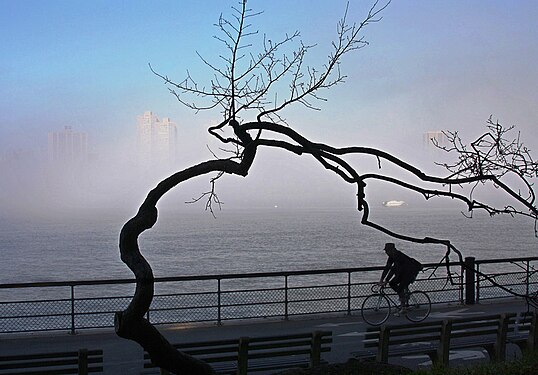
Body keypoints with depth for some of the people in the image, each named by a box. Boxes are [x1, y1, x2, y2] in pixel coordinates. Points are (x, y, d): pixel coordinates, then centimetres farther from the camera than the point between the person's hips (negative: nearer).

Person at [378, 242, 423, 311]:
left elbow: (393, 269, -34)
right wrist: (381, 279, -7)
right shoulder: (391, 257, -3)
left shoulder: (398, 256, -29)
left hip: (412, 271, -9)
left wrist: (386, 281, -34)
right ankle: (404, 297, 11)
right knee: (392, 284, -2)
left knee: (401, 288, -19)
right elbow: (387, 267, -1)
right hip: (404, 271, 9)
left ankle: (403, 307, -9)